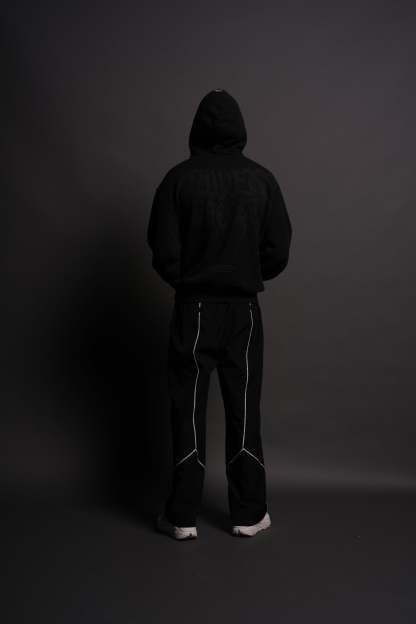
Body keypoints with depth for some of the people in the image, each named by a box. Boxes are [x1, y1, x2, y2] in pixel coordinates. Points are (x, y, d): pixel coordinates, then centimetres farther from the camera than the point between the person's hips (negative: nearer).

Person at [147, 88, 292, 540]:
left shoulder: (179, 178, -6)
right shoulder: (261, 179, -2)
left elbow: (163, 251, -8)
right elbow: (278, 252, -2)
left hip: (193, 310, -1)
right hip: (243, 310, 2)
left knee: (188, 411, 7)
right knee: (244, 410, 11)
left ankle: (182, 516, 16)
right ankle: (248, 514, 20)